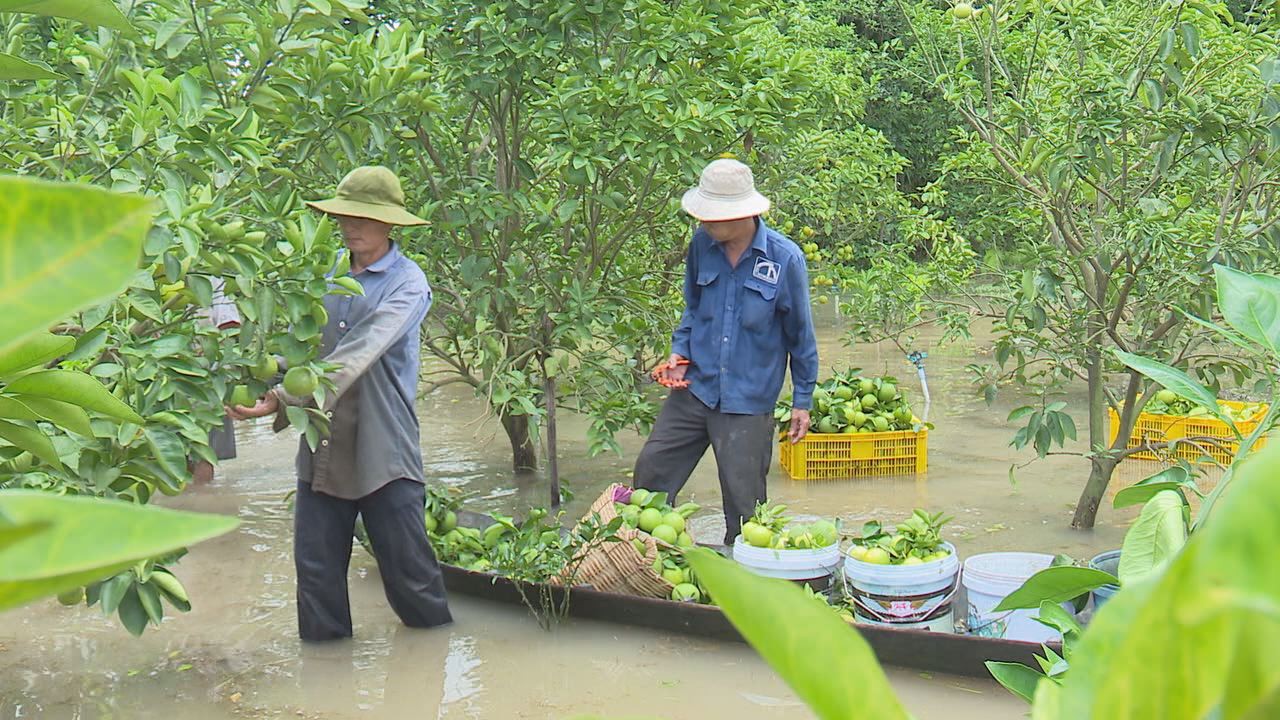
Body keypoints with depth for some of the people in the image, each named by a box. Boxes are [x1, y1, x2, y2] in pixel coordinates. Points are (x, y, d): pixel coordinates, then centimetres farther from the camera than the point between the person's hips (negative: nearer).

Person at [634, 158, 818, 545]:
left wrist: (802, 400, 2)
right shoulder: (702, 244, -2)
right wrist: (680, 352, 0)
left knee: (743, 505, 6)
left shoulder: (785, 258, -12)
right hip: (694, 388, 4)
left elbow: (800, 334, -2)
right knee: (650, 471, 4)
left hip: (749, 401, -3)